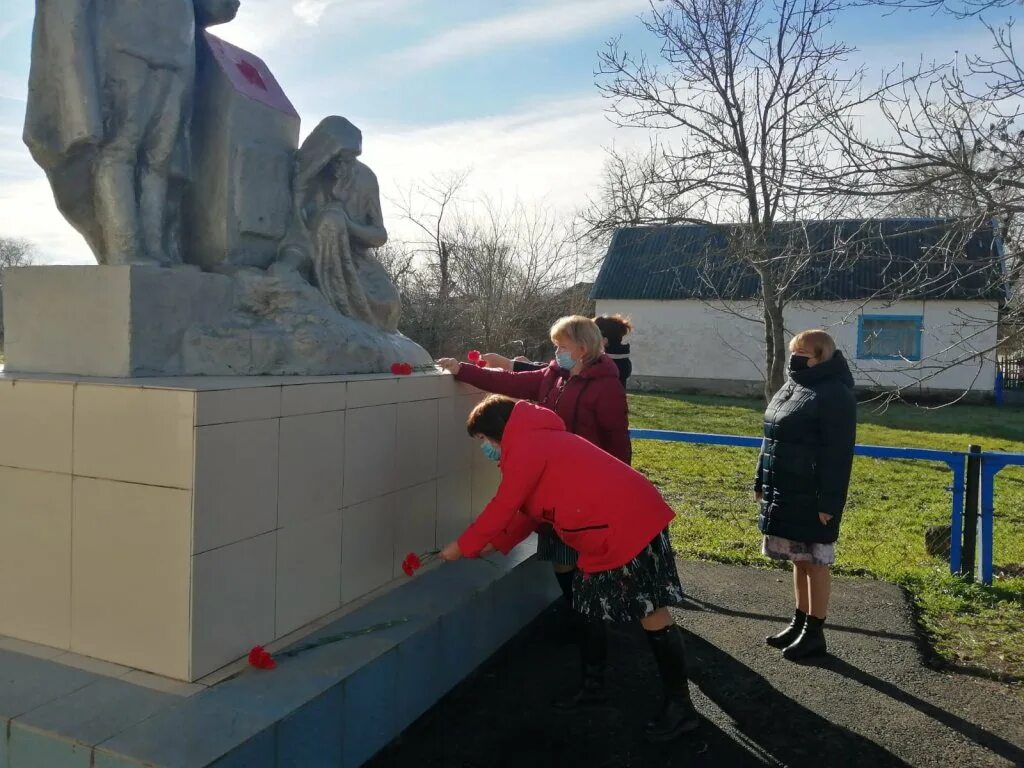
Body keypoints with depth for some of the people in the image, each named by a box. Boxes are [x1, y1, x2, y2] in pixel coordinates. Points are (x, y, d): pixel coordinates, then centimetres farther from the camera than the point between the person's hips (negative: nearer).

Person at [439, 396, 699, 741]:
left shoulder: (525, 449, -13)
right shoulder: (540, 441, 19)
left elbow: (501, 509, -9)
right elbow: (530, 510, 23)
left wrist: (462, 547, 4)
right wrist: (494, 544, 19)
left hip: (628, 526, -11)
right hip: (610, 530, 11)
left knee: (651, 614, -2)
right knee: (590, 608, 18)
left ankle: (680, 706, 10)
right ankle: (593, 686, 32)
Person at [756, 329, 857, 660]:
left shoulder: (835, 396, -14)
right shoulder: (792, 388, 12)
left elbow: (838, 455, -18)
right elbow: (772, 439, 17)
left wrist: (828, 502, -20)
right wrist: (762, 482, 17)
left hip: (812, 498, -8)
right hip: (784, 493, 8)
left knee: (815, 563, 3)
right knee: (799, 561, 16)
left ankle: (815, 632, 14)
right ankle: (800, 622, 28)